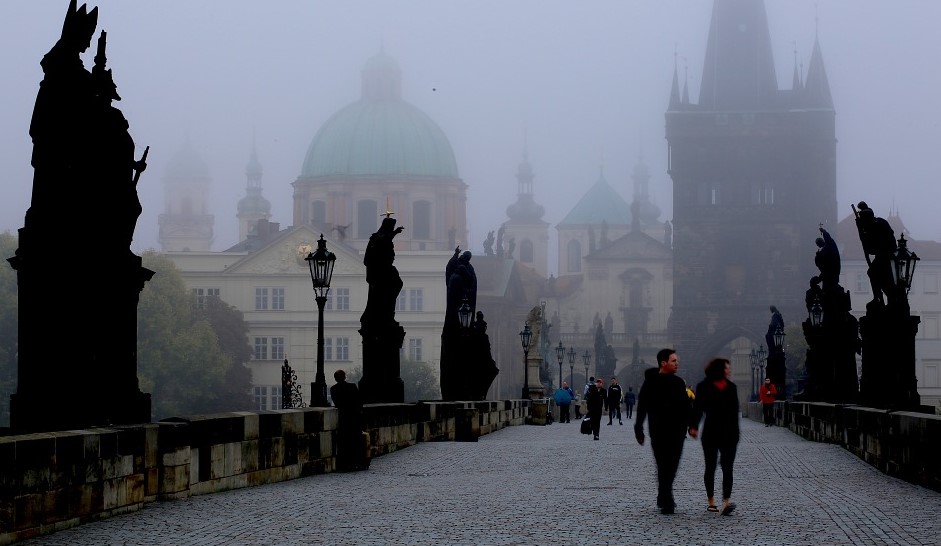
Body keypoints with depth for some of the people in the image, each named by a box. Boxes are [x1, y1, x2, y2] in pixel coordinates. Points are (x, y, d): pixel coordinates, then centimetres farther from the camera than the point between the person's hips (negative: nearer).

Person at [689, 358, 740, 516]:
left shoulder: (731, 387, 10)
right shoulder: (704, 386, -1)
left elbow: (735, 411, 14)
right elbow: (697, 408, -7)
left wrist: (735, 433, 15)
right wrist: (694, 426, -19)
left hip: (729, 434, 2)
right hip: (711, 434, -2)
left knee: (727, 468, -9)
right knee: (710, 468, 8)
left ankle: (727, 502, -19)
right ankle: (711, 501, 19)